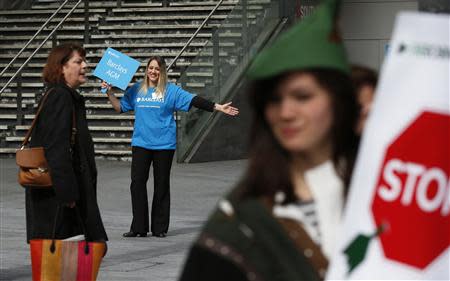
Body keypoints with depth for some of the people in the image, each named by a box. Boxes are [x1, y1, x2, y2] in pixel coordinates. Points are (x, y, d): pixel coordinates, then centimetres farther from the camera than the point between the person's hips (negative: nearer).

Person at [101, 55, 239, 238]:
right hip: (140, 143, 2)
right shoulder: (136, 90, 9)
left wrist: (219, 107, -11)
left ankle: (160, 228, 12)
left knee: (162, 186, 4)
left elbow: (193, 101, -5)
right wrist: (109, 92, 2)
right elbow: (120, 107, 15)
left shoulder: (171, 91, 0)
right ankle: (138, 227, 3)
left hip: (164, 145, -2)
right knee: (137, 183, -3)